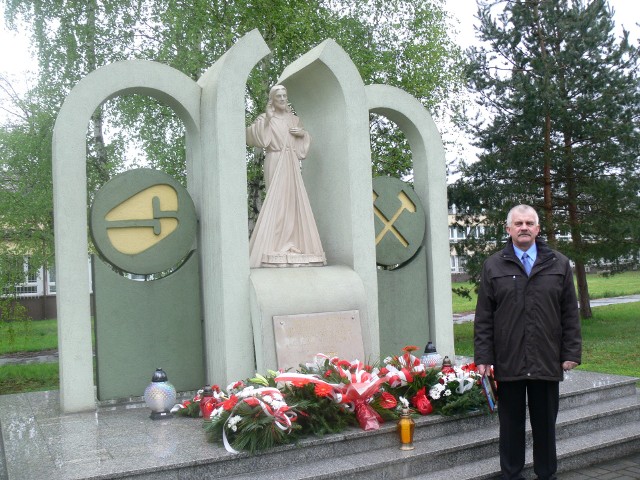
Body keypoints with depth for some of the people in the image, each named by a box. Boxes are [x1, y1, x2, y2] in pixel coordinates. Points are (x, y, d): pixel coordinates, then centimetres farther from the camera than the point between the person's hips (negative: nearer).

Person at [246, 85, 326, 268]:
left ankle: (290, 241, 8)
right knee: (277, 199, -11)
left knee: (293, 199, 2)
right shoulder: (267, 118, 2)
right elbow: (256, 136, -13)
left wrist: (302, 133, 6)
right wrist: (265, 119, -19)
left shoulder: (293, 119, 16)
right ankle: (275, 243, -10)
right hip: (275, 162, -5)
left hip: (292, 163, 5)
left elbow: (305, 139, 26)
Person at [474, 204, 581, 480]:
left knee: (545, 424, 12)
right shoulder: (493, 266, 4)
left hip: (547, 362, 1)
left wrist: (572, 352, 2)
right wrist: (483, 358, -3)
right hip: (507, 362, -1)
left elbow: (570, 313, 8)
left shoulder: (559, 264, 7)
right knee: (511, 426, 8)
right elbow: (483, 317, 2)